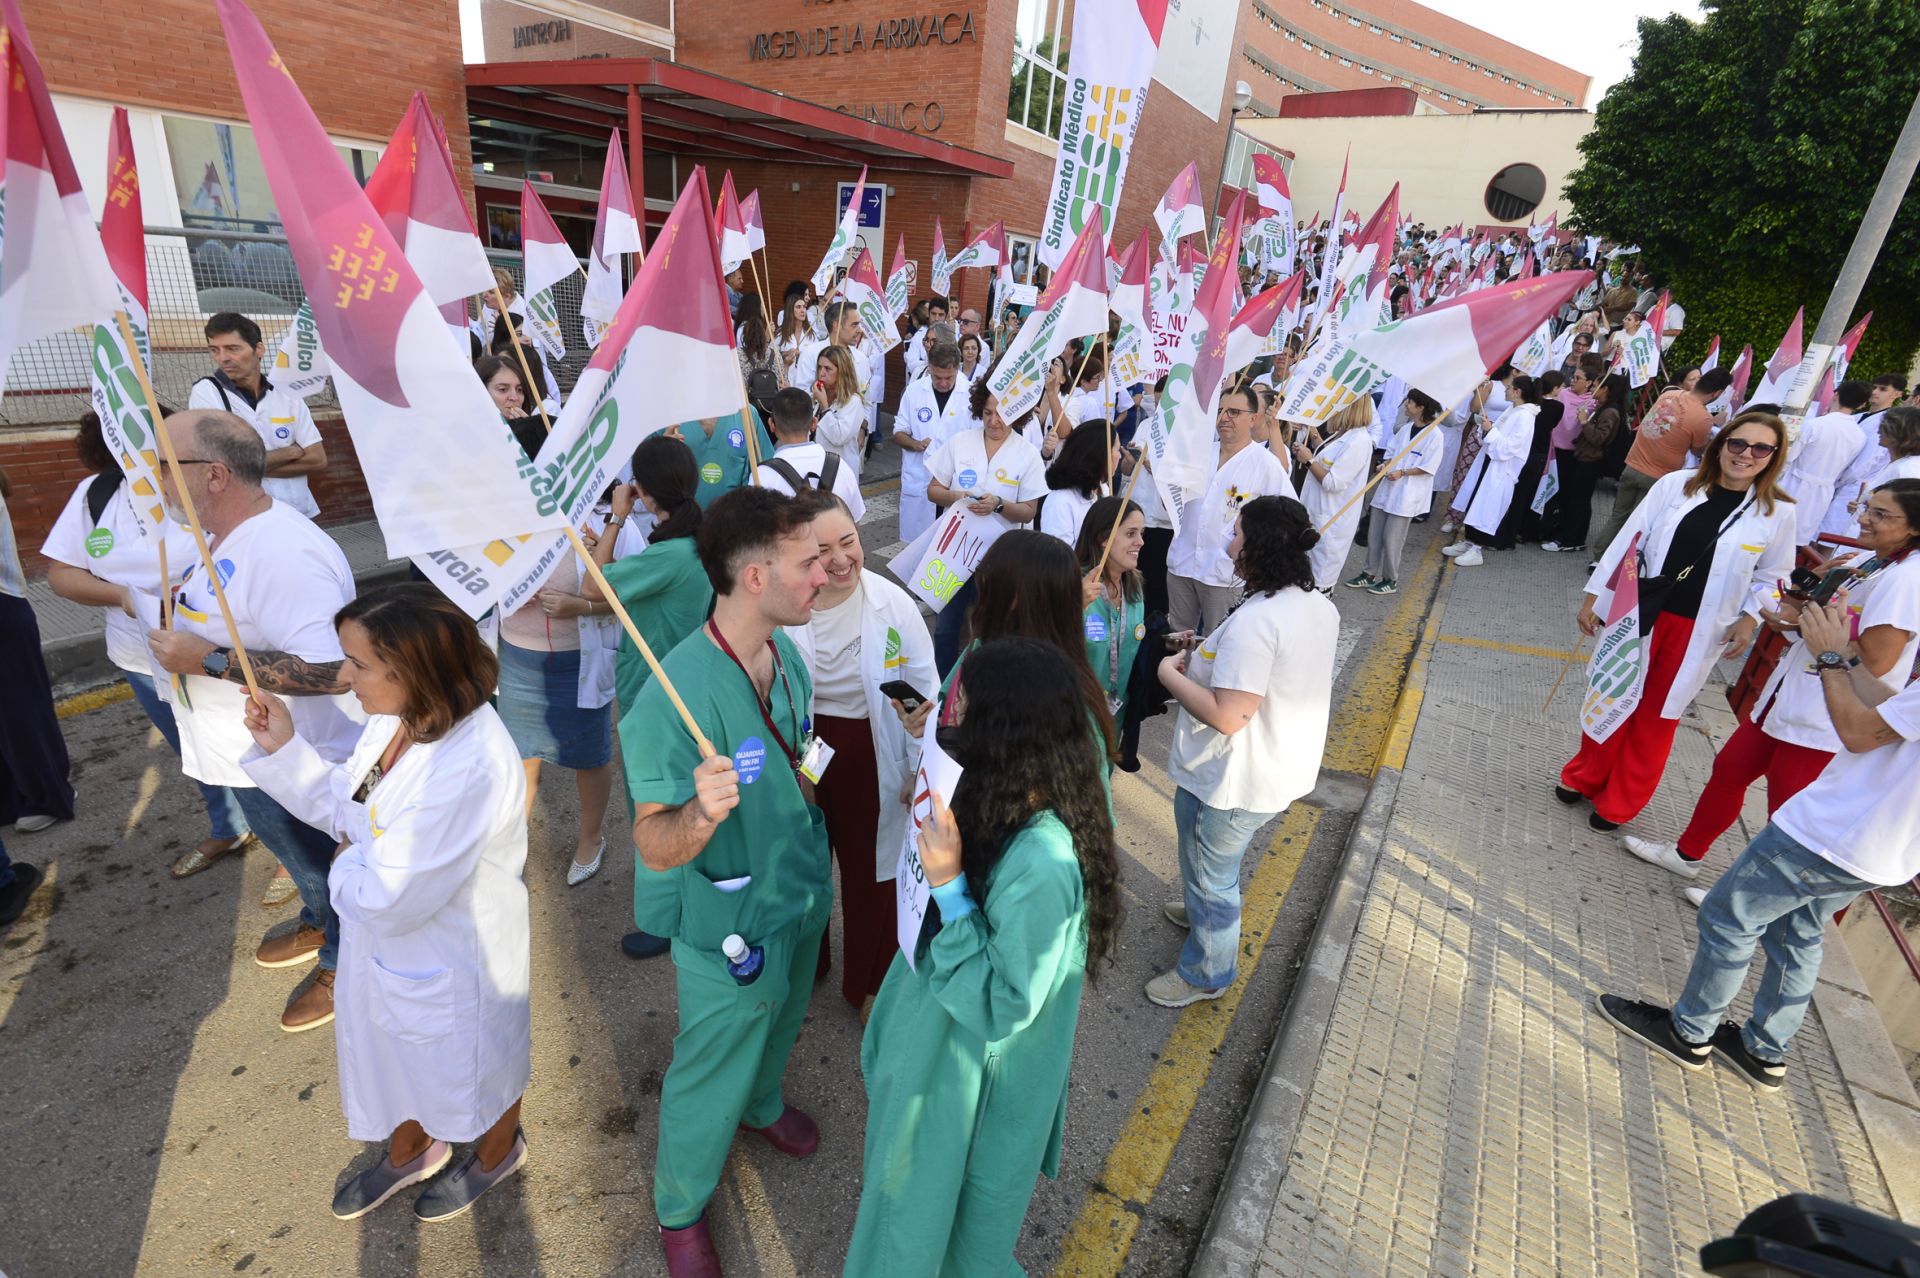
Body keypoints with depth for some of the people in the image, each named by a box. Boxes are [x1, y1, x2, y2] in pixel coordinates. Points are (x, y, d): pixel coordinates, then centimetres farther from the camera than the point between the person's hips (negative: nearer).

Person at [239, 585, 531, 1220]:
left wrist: (346, 869, -12)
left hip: (451, 966, -8)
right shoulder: (397, 718, -13)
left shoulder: (469, 770, -40)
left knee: (476, 1072, 23)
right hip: (388, 949, 8)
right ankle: (409, 1151, 63)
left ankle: (496, 1154, 55)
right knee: (395, 1056, 33)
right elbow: (344, 808, 3)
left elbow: (386, 901, -32)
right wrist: (283, 748, -9)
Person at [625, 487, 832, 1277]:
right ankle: (679, 1209, 47)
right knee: (711, 1073, 17)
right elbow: (654, 847, -30)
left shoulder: (785, 652, -9)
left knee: (779, 1024, 32)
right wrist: (702, 812, -47)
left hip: (803, 894, 7)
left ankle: (761, 1105, 64)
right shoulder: (679, 694, -34)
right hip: (732, 925, -7)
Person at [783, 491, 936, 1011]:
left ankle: (870, 982, 44)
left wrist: (920, 768, -4)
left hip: (871, 756, -1)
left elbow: (924, 693, -7)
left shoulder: (895, 607, -17)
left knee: (871, 871, 17)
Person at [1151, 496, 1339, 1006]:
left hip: (1232, 782, -9)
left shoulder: (1254, 621, -33)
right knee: (1215, 865, 33)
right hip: (1283, 767, 9)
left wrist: (1171, 676, -18)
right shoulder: (1320, 605, -2)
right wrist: (1206, 659, 6)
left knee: (1210, 876, 15)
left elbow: (1227, 716, -33)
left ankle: (1205, 973, 37)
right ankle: (1204, 911, 58)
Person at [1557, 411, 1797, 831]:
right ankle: (1584, 778, 31)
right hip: (1640, 614, 0)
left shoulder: (1778, 513, -4)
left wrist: (1749, 618, -10)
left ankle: (1617, 805, 24)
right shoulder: (1675, 485, -5)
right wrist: (1594, 595, -2)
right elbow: (1630, 540, -2)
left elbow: (1772, 576, 6)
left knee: (1657, 717, 10)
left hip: (1696, 632, 0)